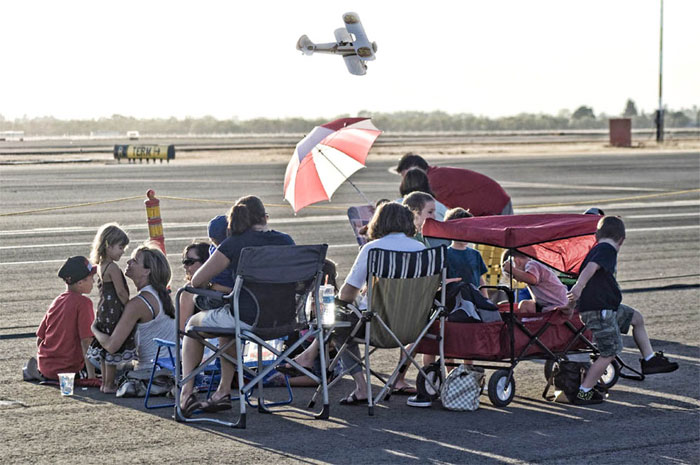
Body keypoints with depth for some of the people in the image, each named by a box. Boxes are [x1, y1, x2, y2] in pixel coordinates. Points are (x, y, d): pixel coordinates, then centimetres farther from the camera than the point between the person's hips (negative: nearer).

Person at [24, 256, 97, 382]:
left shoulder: (56, 301, 7)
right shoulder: (83, 302, -13)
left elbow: (39, 338, 11)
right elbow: (86, 341, -19)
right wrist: (92, 376, -20)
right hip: (68, 369, -9)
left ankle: (37, 370, 11)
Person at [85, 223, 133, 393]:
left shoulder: (100, 266, 10)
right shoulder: (113, 268, -17)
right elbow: (121, 292, -17)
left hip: (103, 312, 9)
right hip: (114, 312, -9)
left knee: (105, 349, 15)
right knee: (113, 350, -2)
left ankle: (105, 383, 23)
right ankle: (109, 385, 2)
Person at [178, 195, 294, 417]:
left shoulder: (234, 244, -7)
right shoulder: (286, 241, 5)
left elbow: (197, 281, -2)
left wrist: (211, 286, 23)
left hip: (246, 319, -5)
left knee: (194, 323, 25)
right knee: (229, 321, 38)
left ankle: (186, 393, 18)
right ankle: (224, 392, 35)